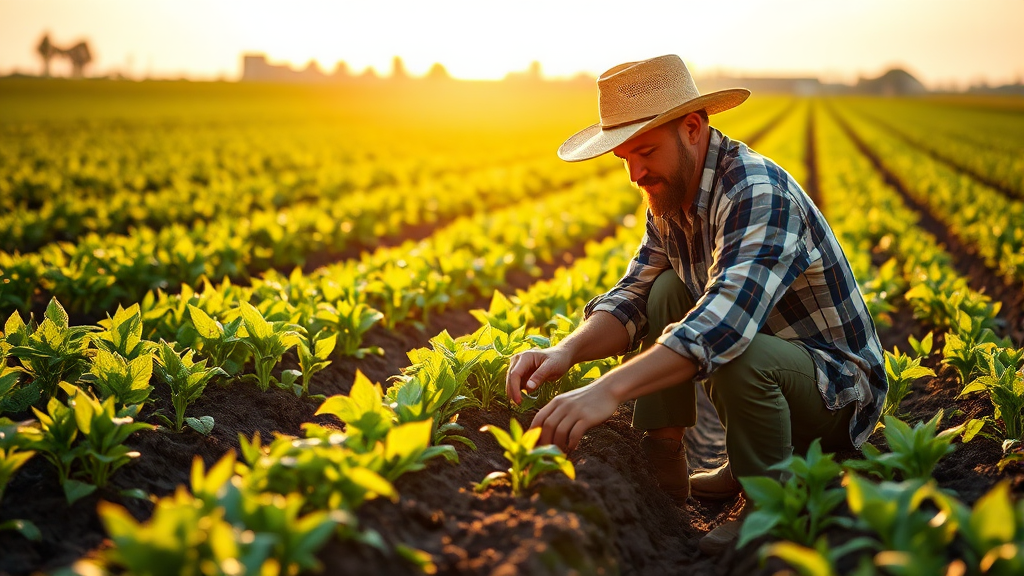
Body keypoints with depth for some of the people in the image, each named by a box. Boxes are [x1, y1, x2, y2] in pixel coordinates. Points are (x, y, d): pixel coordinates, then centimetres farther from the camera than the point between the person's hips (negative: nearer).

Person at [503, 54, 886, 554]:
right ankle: (662, 472, 0)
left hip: (839, 387, -8)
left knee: (741, 354, -36)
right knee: (667, 290, -6)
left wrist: (608, 389, -52)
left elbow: (728, 317, -44)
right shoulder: (672, 196, 0)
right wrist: (566, 352, -22)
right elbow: (633, 297, -2)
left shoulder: (757, 193, -29)